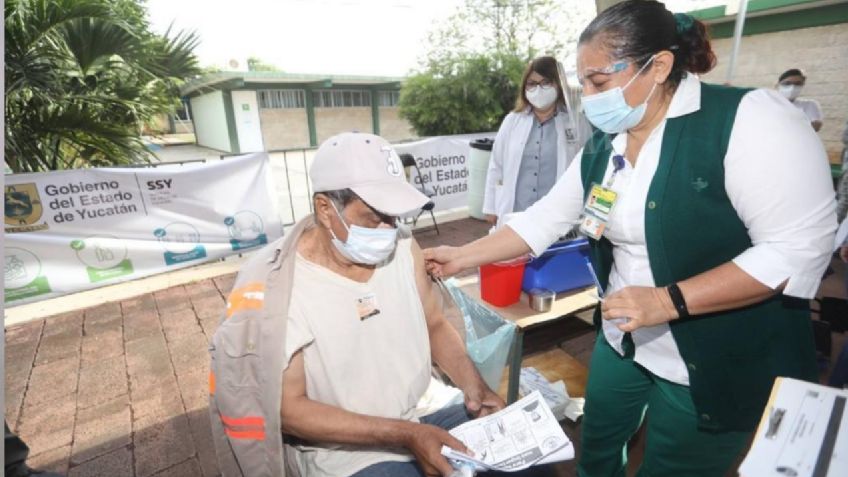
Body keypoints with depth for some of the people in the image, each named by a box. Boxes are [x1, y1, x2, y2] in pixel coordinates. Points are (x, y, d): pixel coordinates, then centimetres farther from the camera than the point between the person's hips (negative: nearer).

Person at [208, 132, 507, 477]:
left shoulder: (403, 247, -7)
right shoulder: (272, 288, -22)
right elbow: (290, 409, -17)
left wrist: (474, 386, -11)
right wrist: (405, 434, -23)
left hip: (426, 413, 6)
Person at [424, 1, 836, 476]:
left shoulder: (748, 118, -19)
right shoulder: (603, 144, -1)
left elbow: (800, 247, -22)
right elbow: (544, 218, 0)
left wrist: (668, 300, -29)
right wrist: (462, 257, -4)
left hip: (719, 362, -5)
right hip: (622, 343, 6)